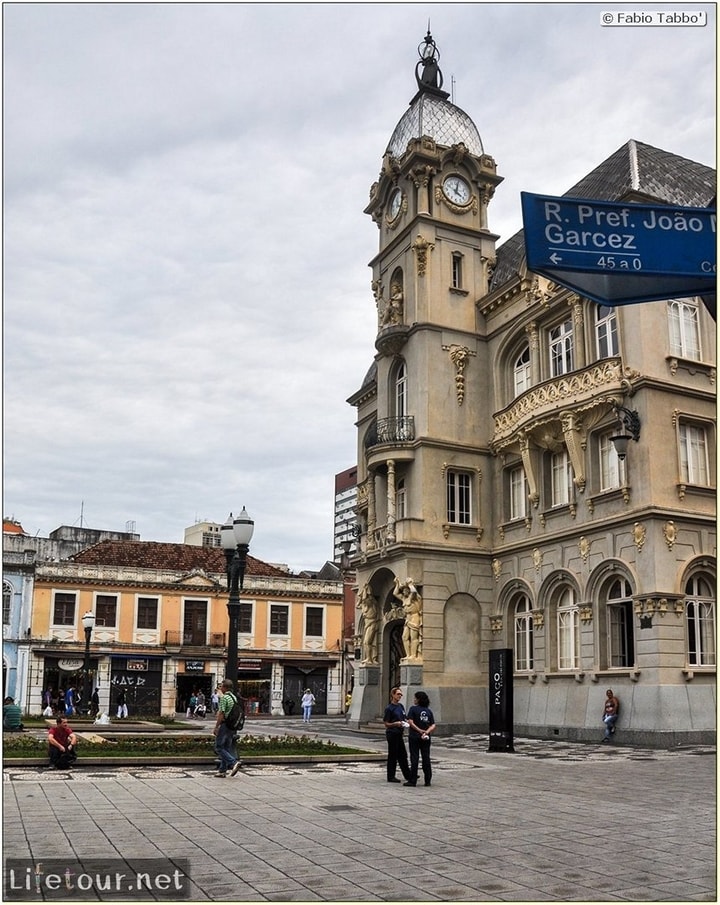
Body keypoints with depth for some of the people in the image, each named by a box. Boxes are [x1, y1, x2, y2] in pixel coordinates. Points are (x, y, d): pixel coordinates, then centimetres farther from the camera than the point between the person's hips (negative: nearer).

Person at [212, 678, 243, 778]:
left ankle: (234, 762, -16)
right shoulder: (234, 697, 13)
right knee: (227, 748, 12)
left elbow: (221, 714, -18)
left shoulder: (224, 697, -14)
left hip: (224, 725, -8)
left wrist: (216, 727, -14)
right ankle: (222, 771, 14)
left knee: (219, 748, -2)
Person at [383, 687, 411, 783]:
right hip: (392, 733, -8)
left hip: (399, 733, 8)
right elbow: (386, 724, -10)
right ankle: (391, 777, 10)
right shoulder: (389, 708, -11)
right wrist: (395, 724, -25)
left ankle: (408, 776, 19)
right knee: (392, 755, 0)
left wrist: (405, 723, 1)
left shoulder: (401, 706, 10)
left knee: (403, 755, 13)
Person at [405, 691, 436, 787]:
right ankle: (428, 781, 11)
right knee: (426, 758, 9)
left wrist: (420, 730, -11)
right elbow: (433, 726, -1)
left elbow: (411, 722, -15)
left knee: (414, 758, 0)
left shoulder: (413, 709, -5)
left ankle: (412, 781, 1)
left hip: (414, 737, -4)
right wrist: (426, 732, -11)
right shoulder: (429, 711, 7)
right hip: (426, 739, 4)